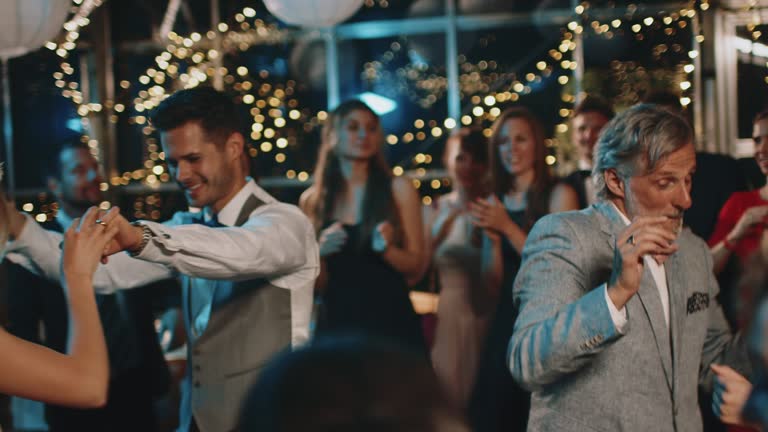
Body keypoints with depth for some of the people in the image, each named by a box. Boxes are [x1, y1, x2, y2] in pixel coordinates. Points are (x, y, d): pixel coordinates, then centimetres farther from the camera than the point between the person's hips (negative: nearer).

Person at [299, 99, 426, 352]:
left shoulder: (398, 189, 1)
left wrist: (386, 249, -17)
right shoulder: (312, 200, 4)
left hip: (392, 323, -1)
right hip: (337, 324, 1)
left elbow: (415, 267, 1)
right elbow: (316, 285, 7)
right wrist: (319, 252, -12)